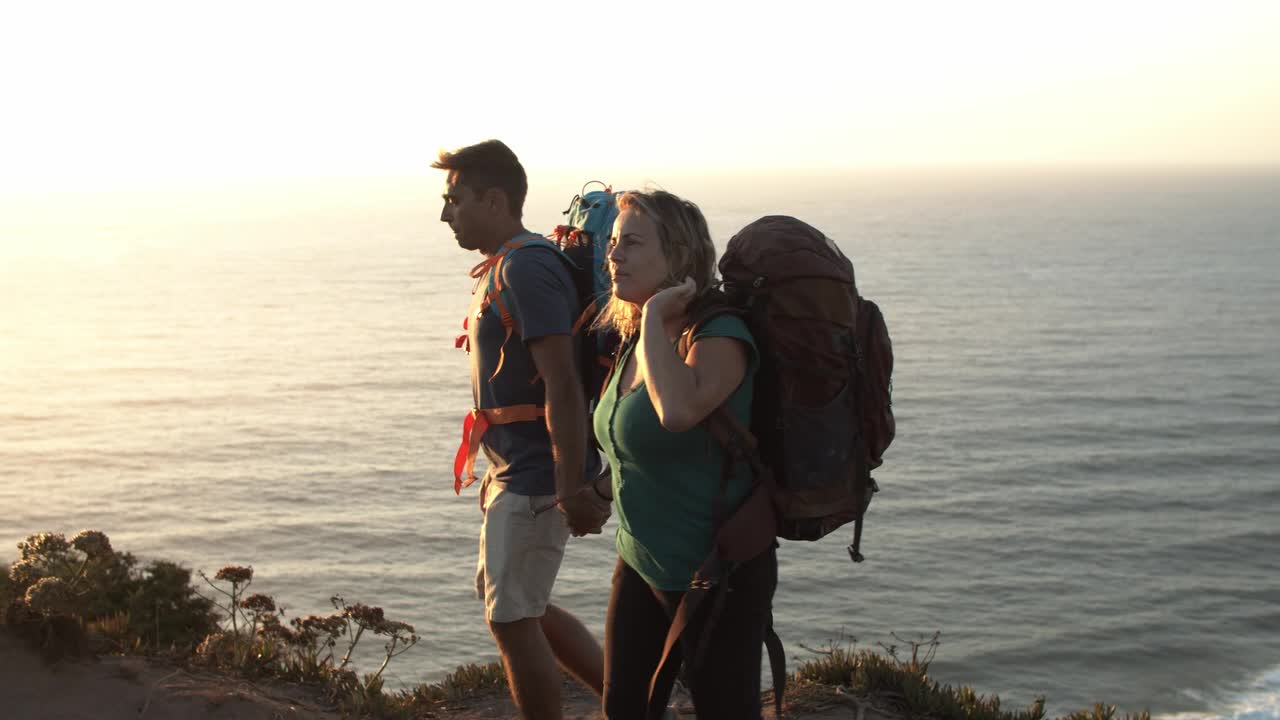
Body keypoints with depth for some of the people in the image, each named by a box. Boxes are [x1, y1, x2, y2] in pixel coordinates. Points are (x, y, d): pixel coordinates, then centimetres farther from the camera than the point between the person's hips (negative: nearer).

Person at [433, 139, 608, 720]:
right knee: (511, 604, 19)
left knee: (510, 618, -2)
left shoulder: (526, 269, -19)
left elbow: (562, 384, -25)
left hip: (537, 478, -10)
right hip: (512, 472, 10)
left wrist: (571, 490, -27)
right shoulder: (500, 268, 13)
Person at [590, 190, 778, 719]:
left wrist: (655, 317, -31)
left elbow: (680, 410, -41)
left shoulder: (720, 337, -21)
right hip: (642, 562, 8)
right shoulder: (633, 339, 4)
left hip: (718, 573, -8)